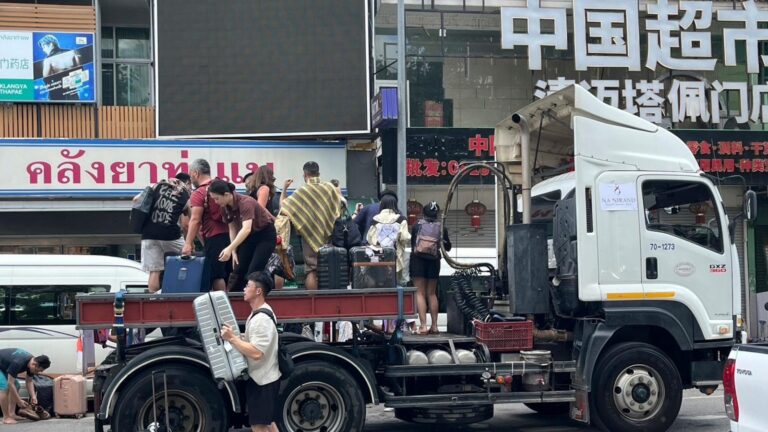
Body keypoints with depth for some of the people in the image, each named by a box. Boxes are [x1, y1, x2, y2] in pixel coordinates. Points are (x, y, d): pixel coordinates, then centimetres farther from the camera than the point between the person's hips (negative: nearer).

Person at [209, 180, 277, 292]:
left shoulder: (245, 202, -31)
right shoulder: (225, 207, -10)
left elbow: (246, 229, -44)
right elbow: (233, 229, 3)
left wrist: (230, 248, -53)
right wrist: (234, 251, -6)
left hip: (265, 234, -7)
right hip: (249, 236, 7)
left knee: (253, 273, -15)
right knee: (238, 270, 1)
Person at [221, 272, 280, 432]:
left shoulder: (261, 319, -22)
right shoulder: (259, 314, 11)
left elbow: (256, 353, -30)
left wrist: (231, 338, -27)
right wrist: (239, 337, 8)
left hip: (262, 379, -11)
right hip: (262, 377, 11)